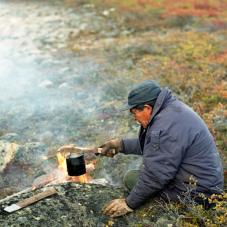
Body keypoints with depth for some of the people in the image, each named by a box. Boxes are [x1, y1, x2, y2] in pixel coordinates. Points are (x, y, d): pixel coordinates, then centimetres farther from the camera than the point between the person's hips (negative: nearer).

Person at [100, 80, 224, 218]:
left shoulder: (167, 124, -26)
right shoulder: (170, 108, 5)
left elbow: (156, 175, -24)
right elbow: (152, 145, 20)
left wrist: (129, 204, -13)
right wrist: (121, 145, 14)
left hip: (196, 194, -10)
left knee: (131, 178, -8)